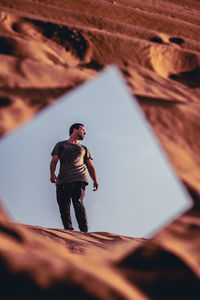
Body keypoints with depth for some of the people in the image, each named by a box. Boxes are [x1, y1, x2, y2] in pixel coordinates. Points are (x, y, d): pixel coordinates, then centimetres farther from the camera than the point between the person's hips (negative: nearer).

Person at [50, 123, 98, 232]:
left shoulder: (84, 149, 30)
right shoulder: (61, 145, 23)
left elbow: (90, 167, 25)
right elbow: (54, 161, 10)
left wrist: (95, 181, 9)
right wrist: (52, 174, -9)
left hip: (78, 179, 0)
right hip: (62, 181, 1)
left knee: (78, 203, -19)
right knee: (64, 208, -6)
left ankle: (84, 231, -25)